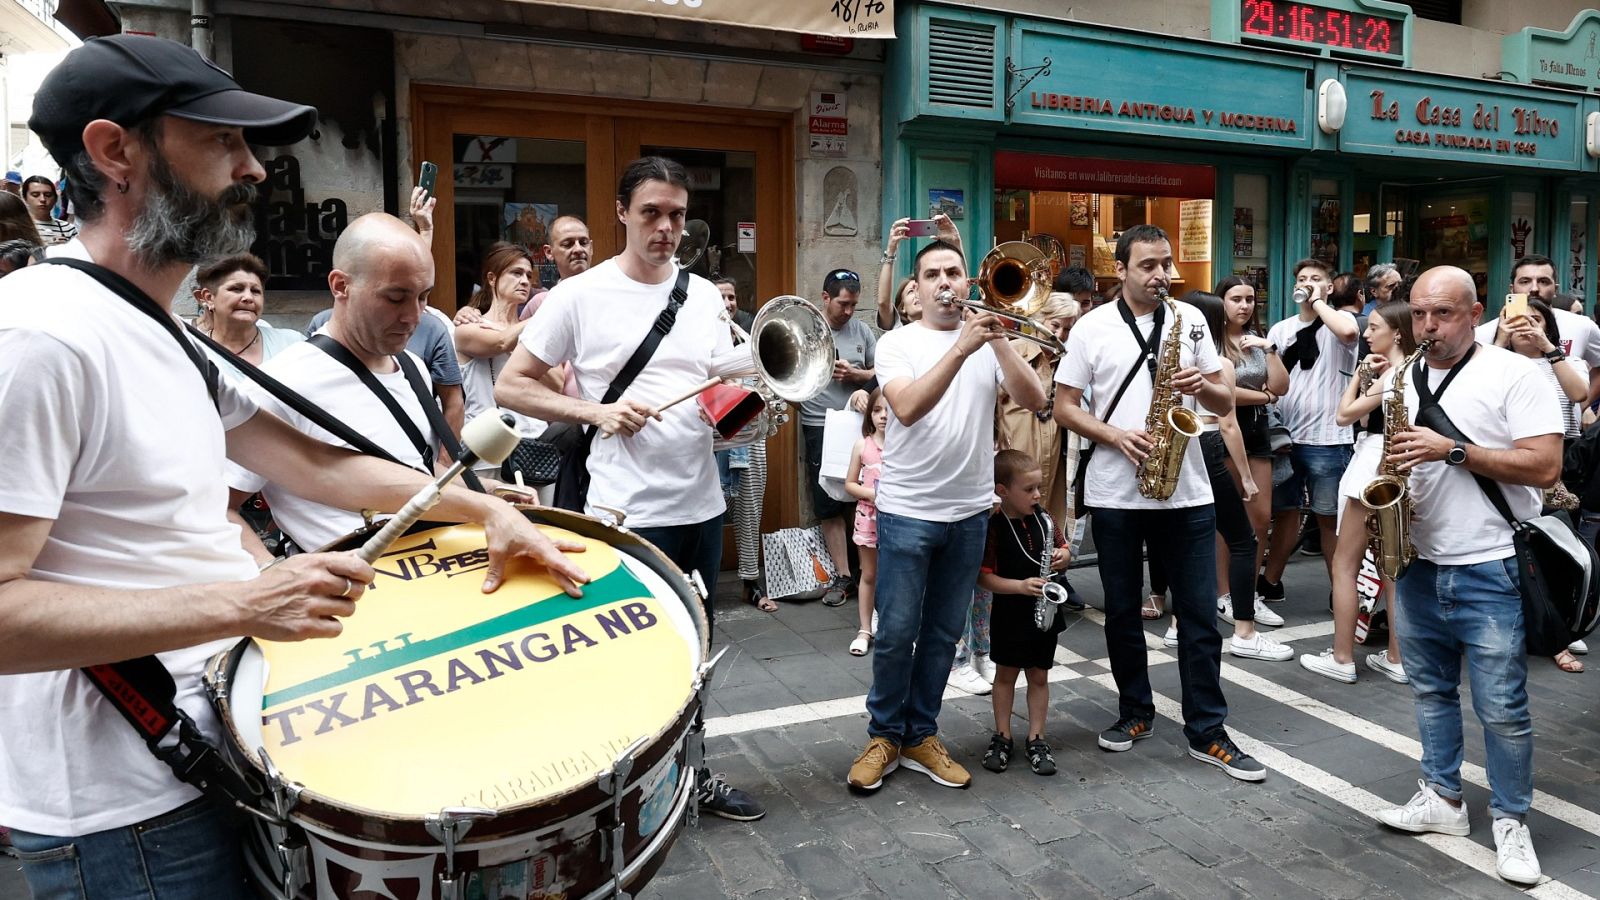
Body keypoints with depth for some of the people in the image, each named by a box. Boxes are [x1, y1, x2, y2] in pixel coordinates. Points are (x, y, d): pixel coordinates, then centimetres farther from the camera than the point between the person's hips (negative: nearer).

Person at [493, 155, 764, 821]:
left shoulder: (705, 295, 8)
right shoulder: (580, 295, -6)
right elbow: (510, 386, -5)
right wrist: (595, 411, -17)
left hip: (702, 506, 5)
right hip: (627, 513, -5)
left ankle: (692, 773, 37)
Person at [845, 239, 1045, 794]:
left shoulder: (988, 340, 5)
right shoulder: (897, 343, -3)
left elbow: (1033, 401, -7)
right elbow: (908, 409, -21)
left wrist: (999, 341, -17)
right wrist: (961, 349, -28)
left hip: (970, 511, 3)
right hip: (906, 511, -3)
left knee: (943, 633, 11)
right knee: (896, 633, 2)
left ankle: (920, 737, 24)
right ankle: (884, 737, 19)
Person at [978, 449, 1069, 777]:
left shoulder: (1044, 519, -2)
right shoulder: (993, 527, -18)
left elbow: (1063, 547, 14)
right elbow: (983, 578, -19)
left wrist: (1062, 557, -9)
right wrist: (1021, 585, -28)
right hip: (1009, 616, -4)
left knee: (1039, 676, 12)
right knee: (1006, 674, 12)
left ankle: (1036, 739, 23)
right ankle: (1002, 737, 24)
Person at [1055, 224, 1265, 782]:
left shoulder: (1191, 320, 5)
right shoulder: (1092, 328, -1)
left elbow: (1225, 403, 7)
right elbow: (1063, 407, -1)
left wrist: (1202, 385, -15)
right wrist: (1114, 434, -16)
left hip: (1187, 491, 1)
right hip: (1115, 493, -1)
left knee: (1200, 615, 4)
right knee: (1122, 610, 11)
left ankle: (1208, 732, 15)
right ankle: (1135, 713, 28)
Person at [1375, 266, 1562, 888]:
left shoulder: (1515, 374, -8)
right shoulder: (1406, 379, 10)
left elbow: (1545, 467, -16)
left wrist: (1452, 450, -22)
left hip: (1490, 571, -6)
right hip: (1419, 563, 6)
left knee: (1502, 708, 1)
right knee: (1431, 691, 15)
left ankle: (1511, 820, 17)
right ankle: (1442, 798, 29)